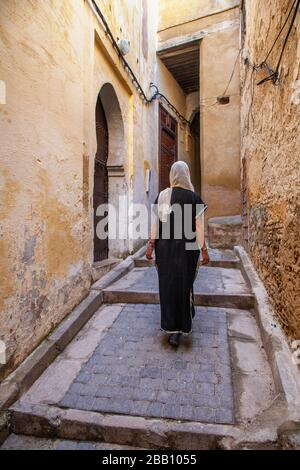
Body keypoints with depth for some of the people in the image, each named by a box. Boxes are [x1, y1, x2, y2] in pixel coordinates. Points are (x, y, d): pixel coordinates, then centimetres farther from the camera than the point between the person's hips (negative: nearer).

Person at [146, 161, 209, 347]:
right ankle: (180, 327, 14)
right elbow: (199, 227, -7)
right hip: (187, 248, -2)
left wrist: (151, 245, 5)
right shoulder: (193, 197, -7)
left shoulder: (162, 195, -1)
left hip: (165, 248, 2)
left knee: (167, 284, 12)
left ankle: (171, 328, 22)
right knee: (184, 285, 11)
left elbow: (155, 222, -2)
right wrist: (204, 250, 0)